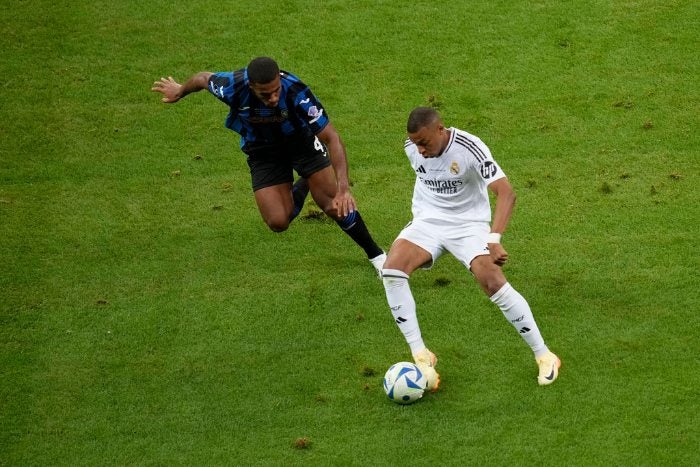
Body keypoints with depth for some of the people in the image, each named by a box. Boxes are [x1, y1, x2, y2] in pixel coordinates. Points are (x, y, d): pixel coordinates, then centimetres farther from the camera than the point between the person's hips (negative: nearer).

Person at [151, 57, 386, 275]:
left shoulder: (296, 92, -38)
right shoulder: (233, 88, -33)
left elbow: (332, 138, -33)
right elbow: (203, 78, -8)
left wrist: (343, 187, -44)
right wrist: (180, 91, 14)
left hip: (302, 140, -2)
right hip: (263, 152, 2)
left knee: (335, 206, -12)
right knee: (278, 222, -9)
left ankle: (376, 255, 13)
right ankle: (301, 187, 25)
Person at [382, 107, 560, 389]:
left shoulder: (469, 148, -23)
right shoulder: (411, 148, -6)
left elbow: (506, 192, -30)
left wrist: (495, 239, -42)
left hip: (468, 224, -4)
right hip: (427, 222, 4)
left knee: (493, 282, -25)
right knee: (392, 269, -25)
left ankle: (544, 356, -7)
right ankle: (421, 355, -18)